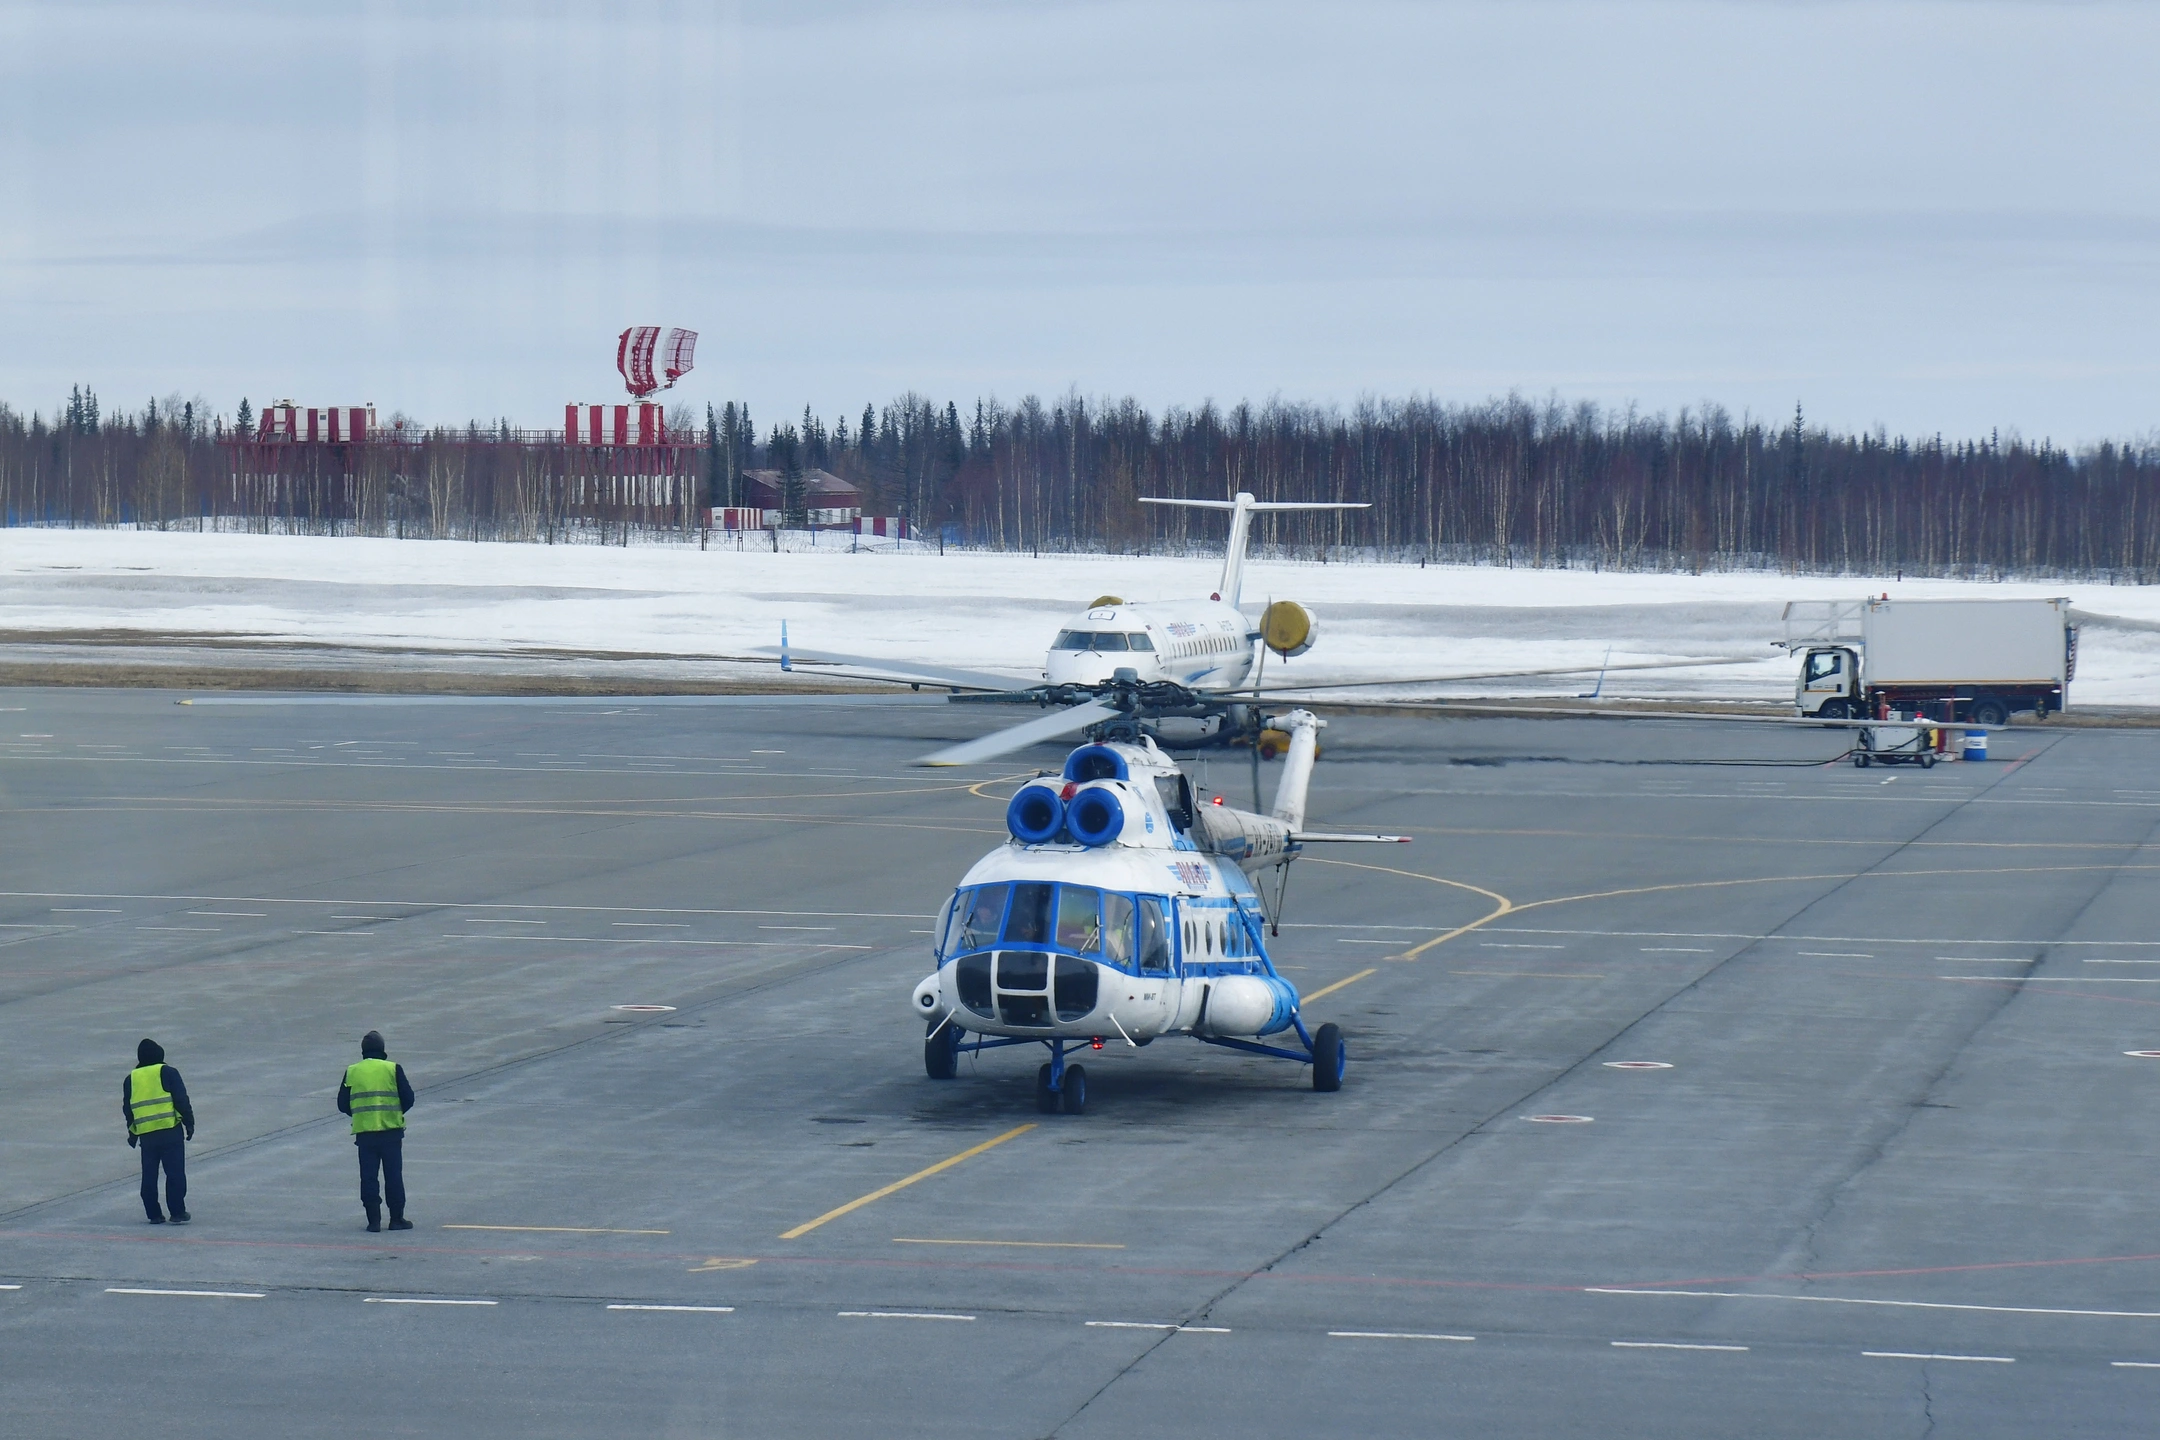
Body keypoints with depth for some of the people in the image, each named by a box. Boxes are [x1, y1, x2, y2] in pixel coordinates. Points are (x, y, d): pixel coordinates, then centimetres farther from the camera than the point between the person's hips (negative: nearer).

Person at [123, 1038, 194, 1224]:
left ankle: (154, 1214, 10)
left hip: (145, 1134, 3)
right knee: (175, 1173, -1)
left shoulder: (131, 1079, 11)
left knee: (149, 1176, 10)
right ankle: (177, 1213, -4)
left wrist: (132, 1133, 26)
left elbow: (127, 1109, 16)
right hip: (170, 1132, -3)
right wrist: (189, 1123, 4)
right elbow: (181, 1100, -4)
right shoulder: (168, 1073, 0)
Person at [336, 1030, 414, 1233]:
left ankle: (373, 1220, 3)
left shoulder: (352, 1072, 3)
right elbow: (408, 1098, -3)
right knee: (393, 1176, 6)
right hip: (391, 1131, -1)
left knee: (368, 1177, 6)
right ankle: (397, 1218, 8)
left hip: (363, 1132, 1)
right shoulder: (393, 1069, -3)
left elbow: (343, 1103, 6)